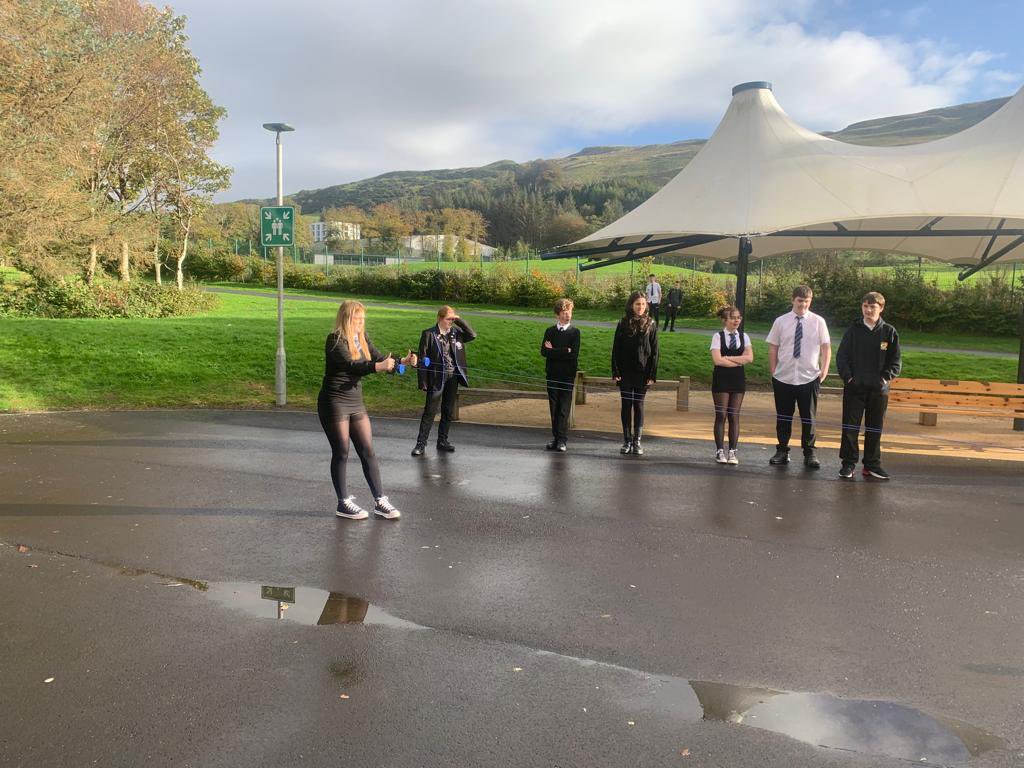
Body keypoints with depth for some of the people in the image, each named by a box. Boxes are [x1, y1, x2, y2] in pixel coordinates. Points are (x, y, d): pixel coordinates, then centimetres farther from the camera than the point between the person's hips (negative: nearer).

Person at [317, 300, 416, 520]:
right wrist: (377, 366, -42)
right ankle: (343, 503, 14)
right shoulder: (335, 340, -14)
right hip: (334, 402, -7)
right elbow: (350, 366, -28)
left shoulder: (362, 339, 8)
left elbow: (380, 360, 5)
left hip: (356, 403, 7)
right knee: (341, 453, 1)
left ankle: (380, 502, 10)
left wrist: (402, 361, -13)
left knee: (368, 451, 5)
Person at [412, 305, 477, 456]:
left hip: (453, 377, 5)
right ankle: (421, 443, 4)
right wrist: (423, 381, -11)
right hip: (436, 378, -5)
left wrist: (459, 320, -9)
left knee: (448, 411, 12)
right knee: (430, 411, -4)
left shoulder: (455, 332, 6)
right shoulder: (429, 334, -7)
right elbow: (423, 358, -7)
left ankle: (442, 441, 24)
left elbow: (472, 335, -3)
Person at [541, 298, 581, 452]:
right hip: (552, 374, 2)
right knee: (554, 407, 6)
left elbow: (574, 354, -11)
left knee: (564, 408, -5)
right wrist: (564, 351, -13)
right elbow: (544, 351, -5)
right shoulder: (550, 331, 8)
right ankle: (556, 437, 14)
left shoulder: (574, 332, 2)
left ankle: (562, 439, -4)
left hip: (567, 375, -2)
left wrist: (553, 351, -8)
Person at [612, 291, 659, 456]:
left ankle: (637, 441, 10)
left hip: (642, 373, -1)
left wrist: (652, 375, -6)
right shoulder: (623, 324, 2)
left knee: (639, 406, 4)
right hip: (625, 372, 1)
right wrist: (615, 372, -5)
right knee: (626, 405, 5)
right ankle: (627, 441, 12)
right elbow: (616, 349, 2)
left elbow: (654, 352, 0)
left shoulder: (651, 325, 1)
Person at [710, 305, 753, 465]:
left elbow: (749, 357, -8)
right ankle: (720, 451, 6)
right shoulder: (718, 336, -3)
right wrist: (739, 361, -11)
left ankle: (732, 452, 8)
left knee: (734, 416, 4)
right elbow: (717, 360, -14)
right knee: (721, 415, 0)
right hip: (721, 379, -3)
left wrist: (727, 358, -12)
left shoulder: (744, 337, 6)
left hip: (738, 380, 3)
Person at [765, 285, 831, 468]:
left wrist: (824, 370, -5)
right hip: (783, 378, 1)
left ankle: (809, 454, 20)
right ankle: (782, 451, 24)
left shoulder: (818, 321, -1)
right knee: (783, 417, 11)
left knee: (808, 418, 7)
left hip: (809, 378, -1)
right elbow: (773, 348, 6)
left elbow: (826, 347, 2)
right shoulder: (781, 321, 1)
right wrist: (773, 371, 2)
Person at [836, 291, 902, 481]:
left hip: (879, 389, 1)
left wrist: (885, 378, -10)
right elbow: (841, 356, 2)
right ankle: (848, 463, 9)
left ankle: (872, 464, 19)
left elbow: (895, 362, 5)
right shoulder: (853, 330, 1)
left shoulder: (889, 332, 3)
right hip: (854, 387, -1)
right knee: (850, 427, 0)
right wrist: (848, 377, -10)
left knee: (874, 429, 9)